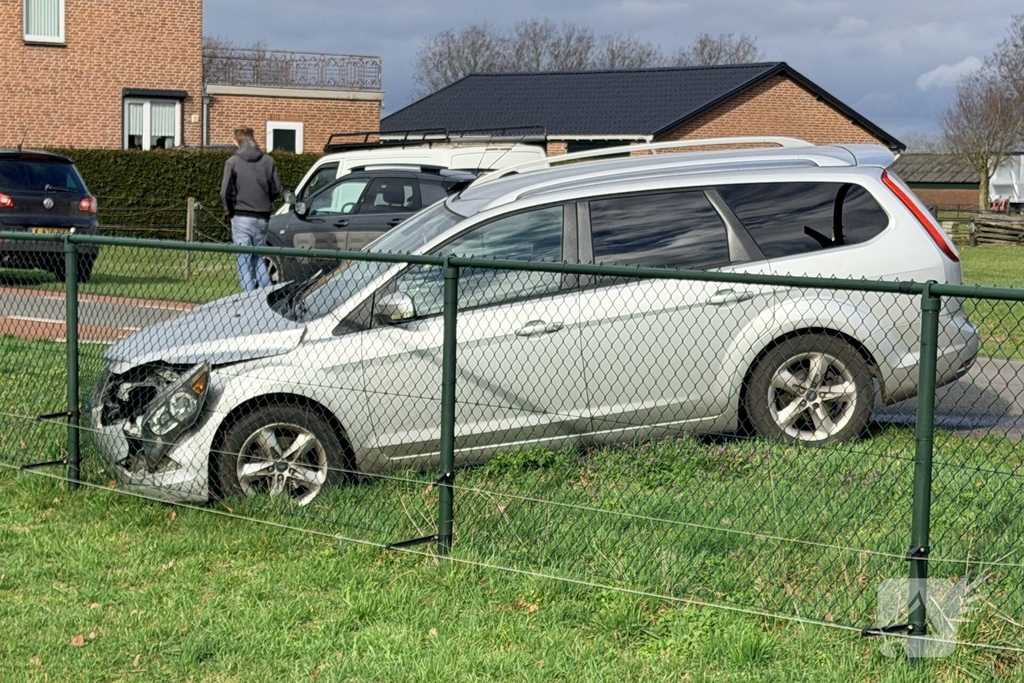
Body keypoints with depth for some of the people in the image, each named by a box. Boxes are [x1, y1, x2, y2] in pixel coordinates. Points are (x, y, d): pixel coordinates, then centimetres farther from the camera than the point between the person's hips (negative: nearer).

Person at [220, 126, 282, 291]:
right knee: (259, 259, 16)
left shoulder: (233, 162, -5)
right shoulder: (267, 161, 5)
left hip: (242, 217, -4)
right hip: (263, 218, 4)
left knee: (244, 262, 1)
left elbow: (225, 192, -9)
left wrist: (230, 213, 6)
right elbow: (276, 189, 5)